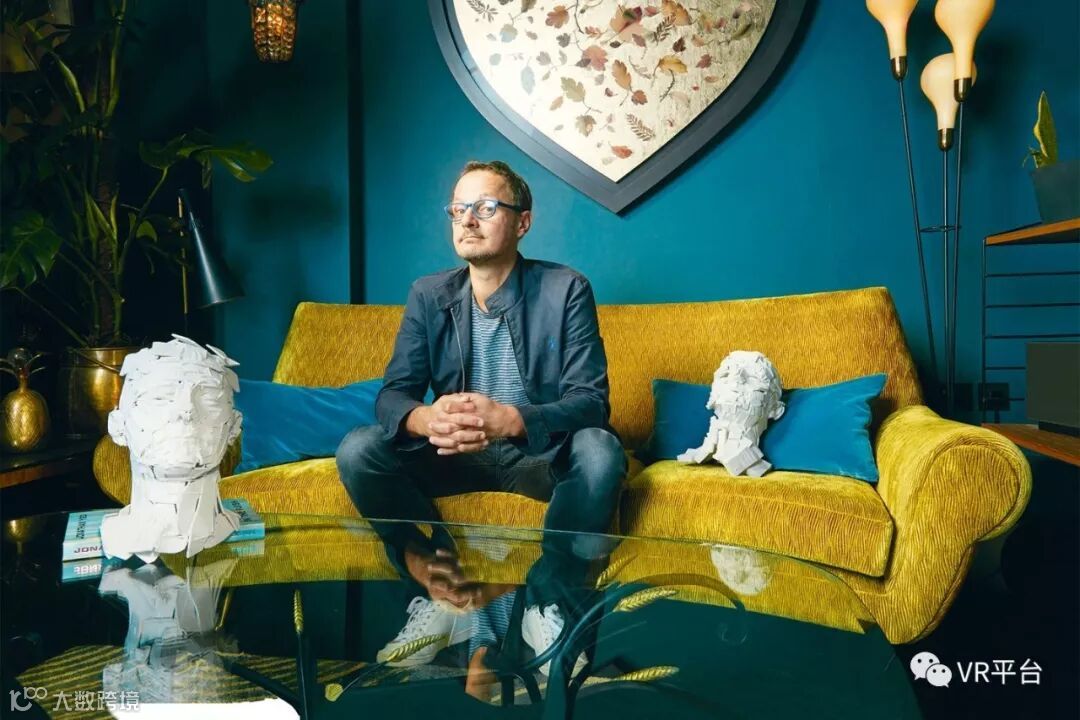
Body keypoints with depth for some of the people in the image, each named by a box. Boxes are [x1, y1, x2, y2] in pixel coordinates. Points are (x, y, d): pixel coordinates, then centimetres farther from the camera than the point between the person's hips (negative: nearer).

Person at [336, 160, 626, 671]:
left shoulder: (565, 289, -10)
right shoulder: (428, 295, 0)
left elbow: (591, 400, -18)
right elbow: (392, 395, -6)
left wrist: (508, 419, -39)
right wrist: (426, 419, -33)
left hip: (541, 454, -2)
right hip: (456, 453, 3)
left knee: (600, 450, -34)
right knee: (358, 450, -20)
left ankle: (544, 602, -14)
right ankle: (442, 592, -10)